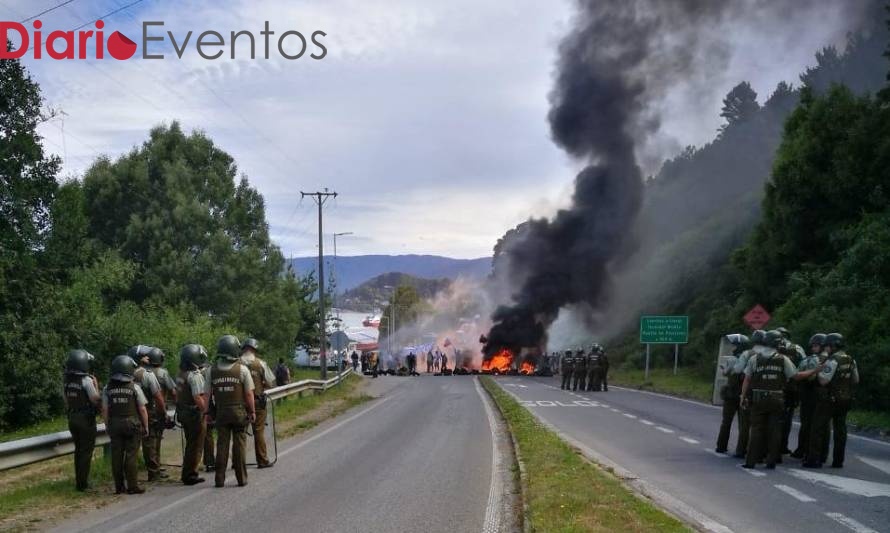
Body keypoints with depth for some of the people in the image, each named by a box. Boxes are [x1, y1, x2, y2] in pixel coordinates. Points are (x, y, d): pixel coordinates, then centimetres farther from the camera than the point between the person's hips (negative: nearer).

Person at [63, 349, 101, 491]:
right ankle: (83, 483, 4)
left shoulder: (66, 380, 3)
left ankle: (79, 481, 24)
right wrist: (96, 385, -8)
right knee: (86, 451, 2)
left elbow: (66, 401, 11)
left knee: (78, 450, 18)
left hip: (72, 418, 7)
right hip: (86, 419, -7)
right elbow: (96, 401, -18)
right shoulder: (87, 380, -19)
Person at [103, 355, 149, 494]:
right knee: (131, 456, 0)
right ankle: (132, 486, 2)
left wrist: (108, 426, 14)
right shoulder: (134, 388, -7)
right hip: (132, 424, -3)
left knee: (116, 456, 7)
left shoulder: (108, 389, 1)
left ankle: (119, 486, 12)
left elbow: (105, 410, 3)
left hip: (114, 424, 3)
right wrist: (146, 426, 4)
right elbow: (142, 410, -5)